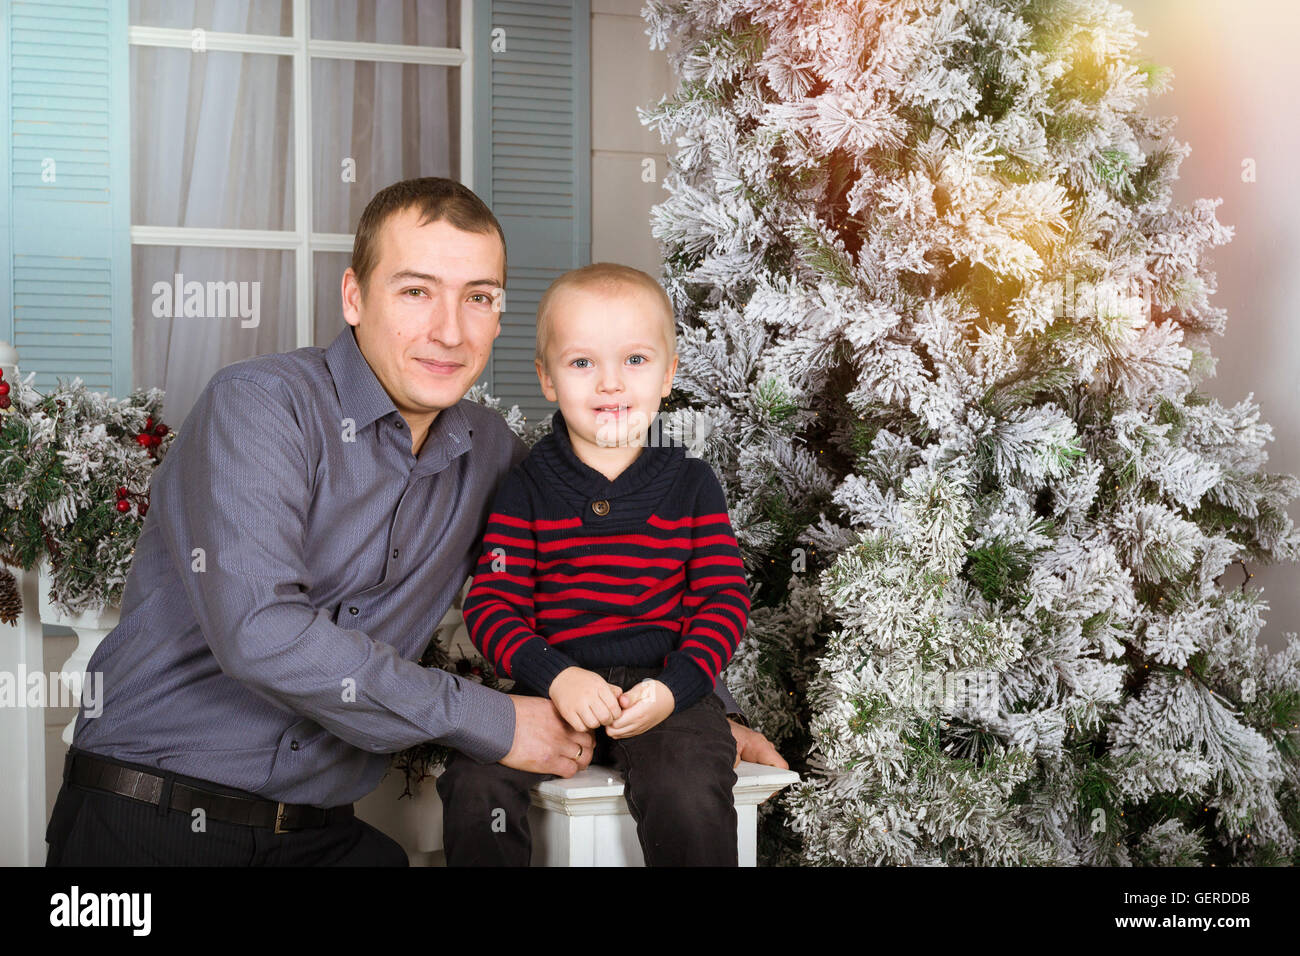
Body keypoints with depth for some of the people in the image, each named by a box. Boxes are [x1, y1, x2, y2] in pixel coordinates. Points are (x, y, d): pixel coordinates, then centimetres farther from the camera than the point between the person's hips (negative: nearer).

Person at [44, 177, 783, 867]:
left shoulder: (488, 450, 8)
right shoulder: (261, 407, -11)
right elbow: (260, 631, -24)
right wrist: (488, 721, -18)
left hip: (320, 833, 5)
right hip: (149, 828, -5)